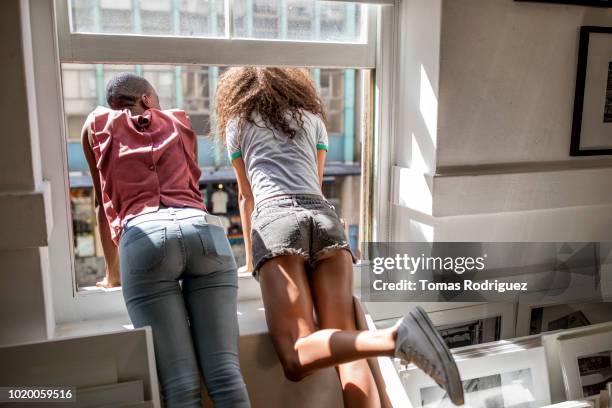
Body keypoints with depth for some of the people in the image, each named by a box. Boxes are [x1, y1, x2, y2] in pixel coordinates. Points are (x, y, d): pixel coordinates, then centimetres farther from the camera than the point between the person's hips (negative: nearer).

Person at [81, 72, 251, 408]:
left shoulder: (97, 124, 28)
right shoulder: (179, 121, 32)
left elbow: (103, 201, 35)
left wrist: (112, 272, 44)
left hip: (145, 237, -2)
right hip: (205, 231, 2)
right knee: (225, 372, -4)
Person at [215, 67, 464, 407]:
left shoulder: (237, 121, 26)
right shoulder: (313, 114, 30)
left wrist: (250, 258, 42)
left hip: (276, 219, -3)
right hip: (326, 218, 4)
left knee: (296, 360, -15)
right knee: (347, 350, -6)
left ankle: (394, 338, -38)